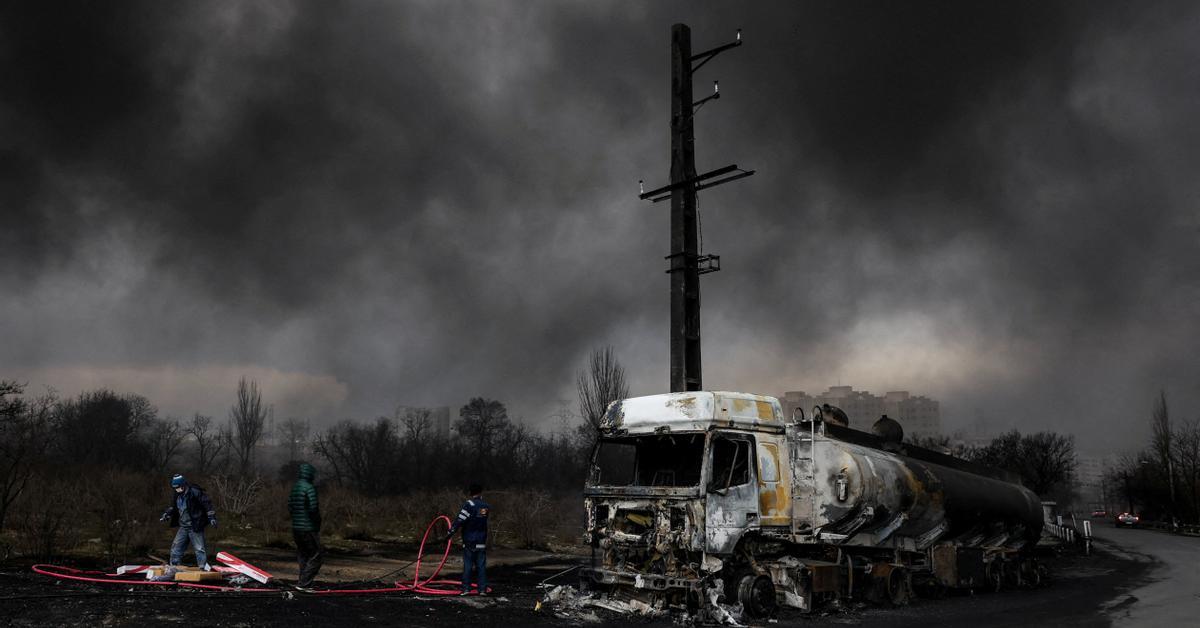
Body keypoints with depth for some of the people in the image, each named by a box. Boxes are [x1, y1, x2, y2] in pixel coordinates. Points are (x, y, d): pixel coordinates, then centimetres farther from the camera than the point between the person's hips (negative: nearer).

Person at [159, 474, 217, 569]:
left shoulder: (195, 492, -16)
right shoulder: (177, 495, 8)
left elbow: (207, 503, -15)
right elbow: (173, 507, 26)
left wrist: (212, 517, -16)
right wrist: (166, 514, 11)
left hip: (196, 527, -7)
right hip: (183, 527, 7)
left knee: (199, 549, -5)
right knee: (176, 546, 9)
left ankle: (204, 567, 1)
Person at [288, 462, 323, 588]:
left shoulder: (294, 487, 10)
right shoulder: (309, 488, -16)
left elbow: (289, 506, 13)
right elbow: (313, 508, -20)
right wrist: (318, 521, -6)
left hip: (296, 528, 9)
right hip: (309, 529, -9)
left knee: (303, 556, 16)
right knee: (316, 556, -1)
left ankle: (304, 583, 19)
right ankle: (303, 583, -7)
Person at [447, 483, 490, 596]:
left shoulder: (469, 504, -11)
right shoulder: (485, 506, 5)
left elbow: (459, 520, -16)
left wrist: (450, 533, -12)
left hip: (469, 541, -4)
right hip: (482, 541, 4)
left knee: (467, 565, 3)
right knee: (481, 566, 7)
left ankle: (466, 588, 3)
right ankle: (482, 589, 6)